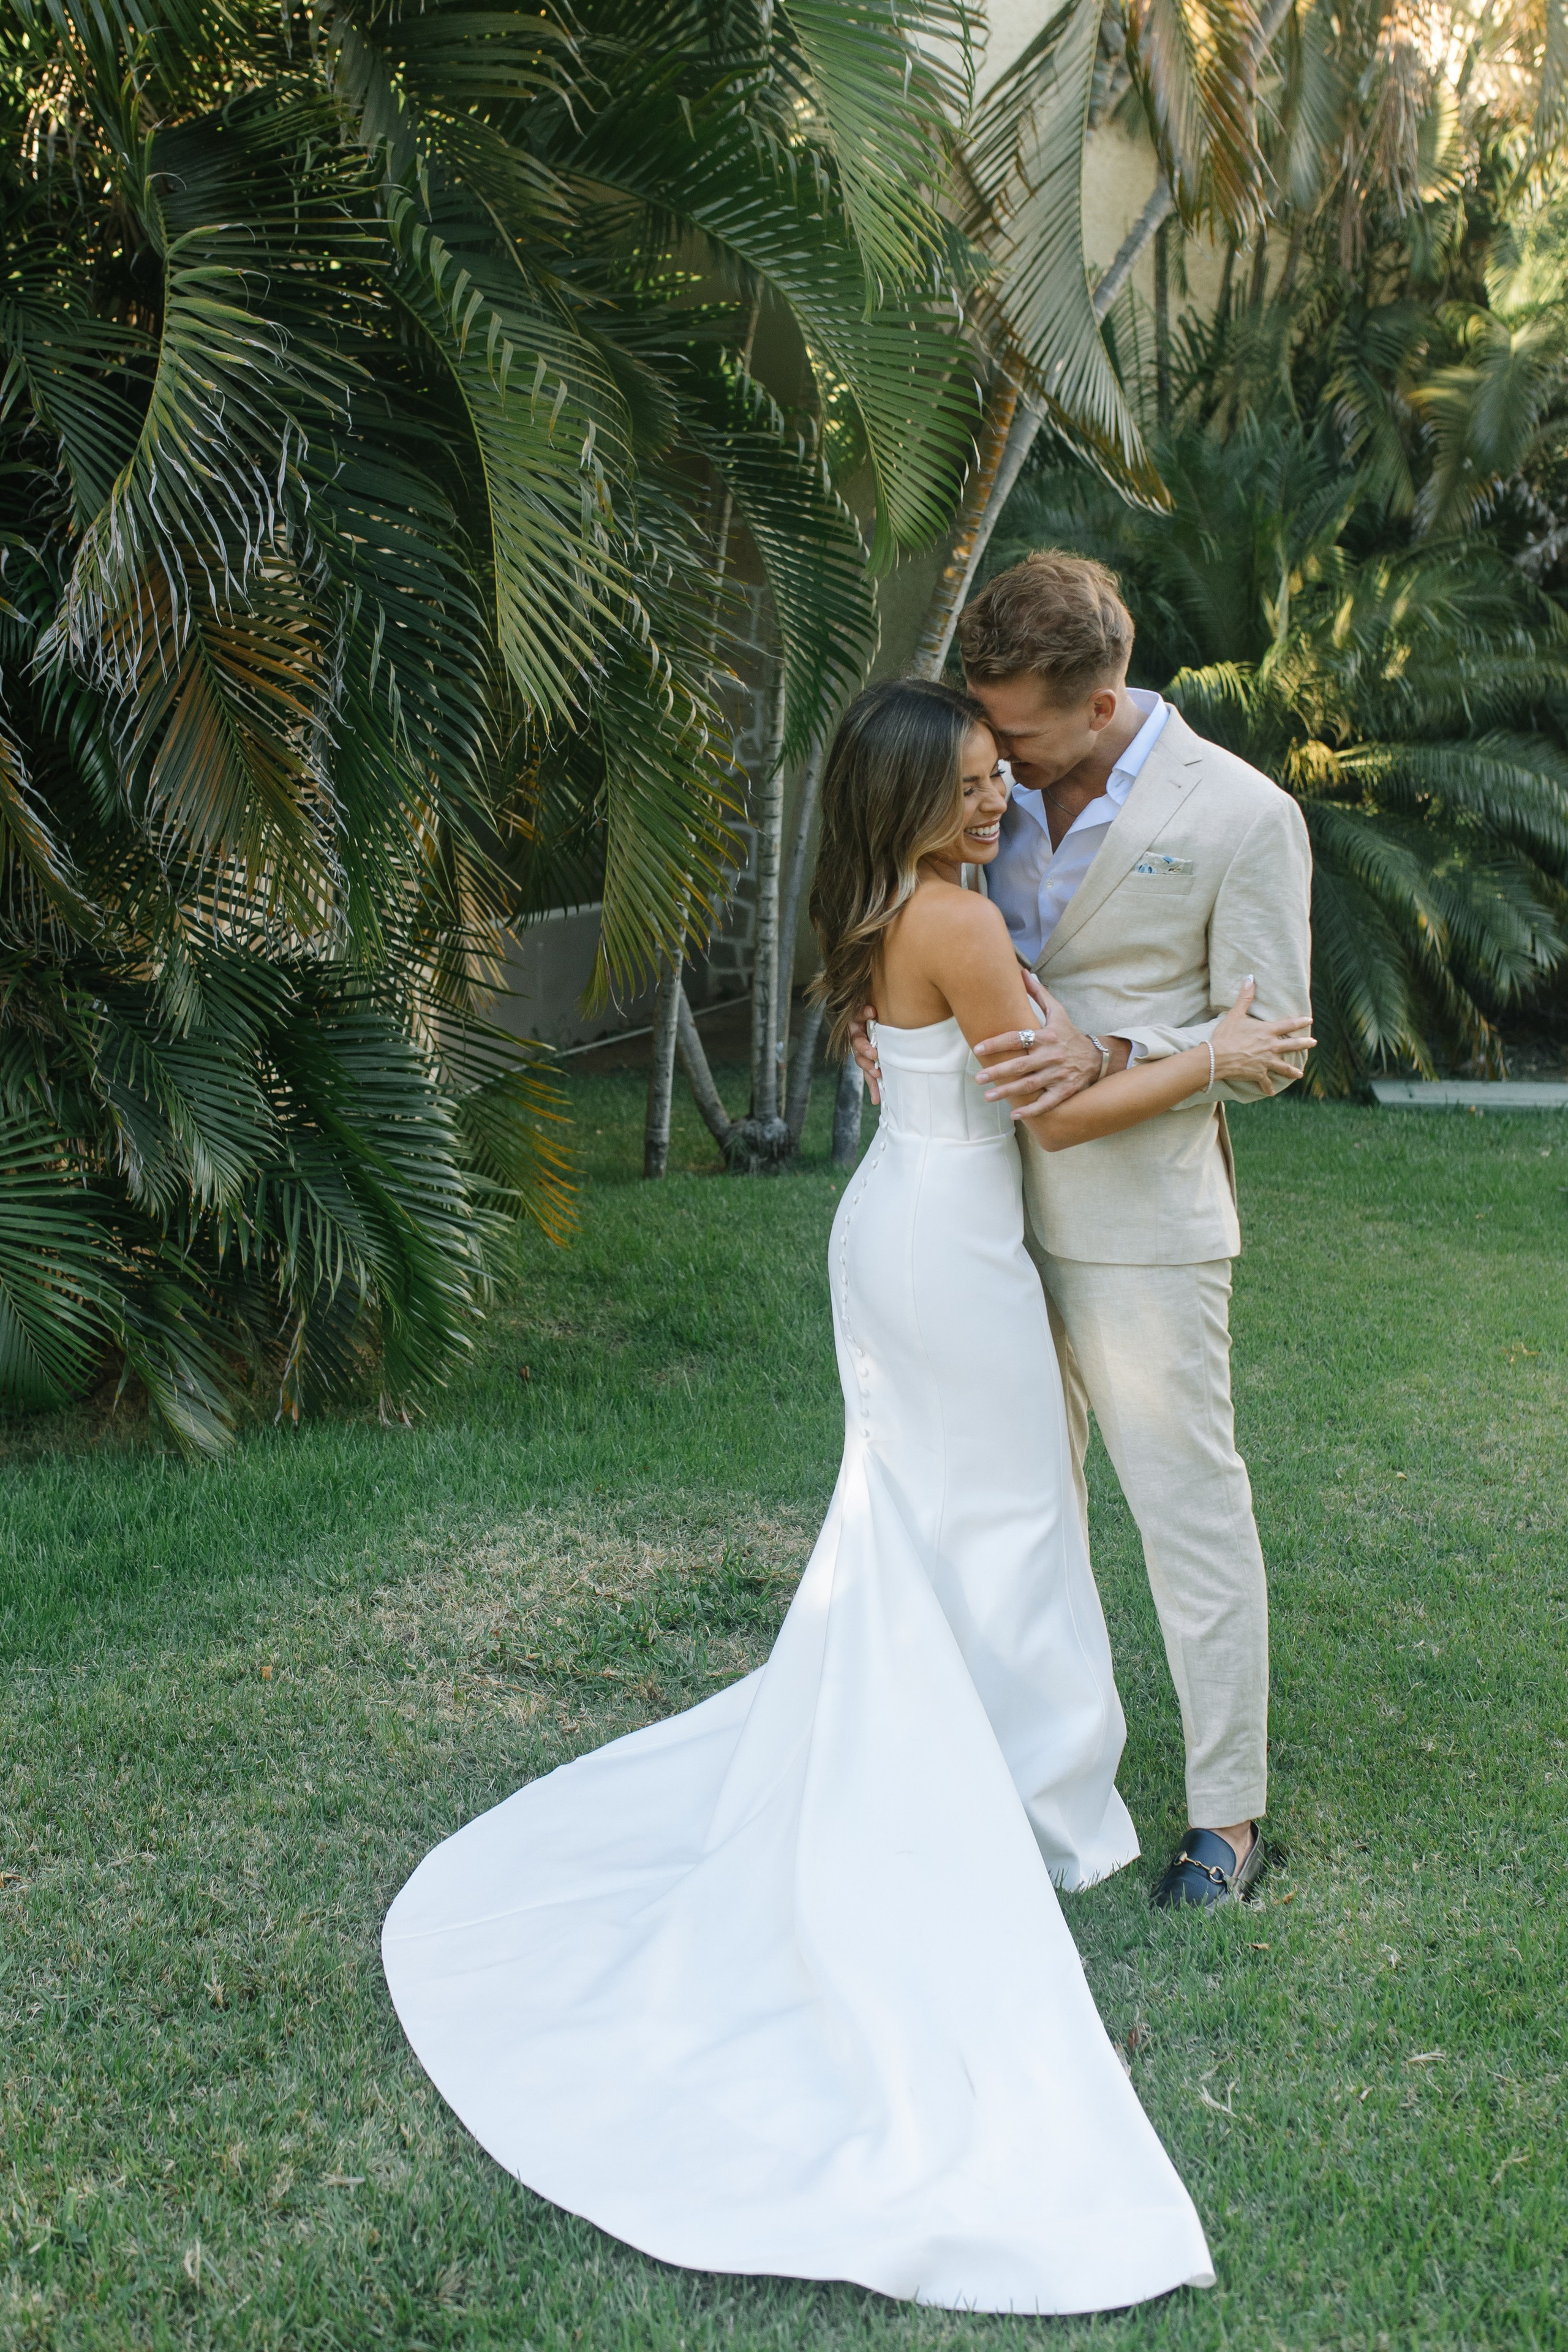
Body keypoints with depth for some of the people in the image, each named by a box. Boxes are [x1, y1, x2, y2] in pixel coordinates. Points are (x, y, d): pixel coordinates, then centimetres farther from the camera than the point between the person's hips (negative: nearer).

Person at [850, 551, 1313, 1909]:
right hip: (1001, 1204, 6)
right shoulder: (1006, 795, 6)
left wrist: (1104, 1057, -24)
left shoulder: (1243, 818, -11)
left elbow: (1267, 1043, -9)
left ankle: (1229, 1812, 15)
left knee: (1189, 1505, 2)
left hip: (1142, 1226, -6)